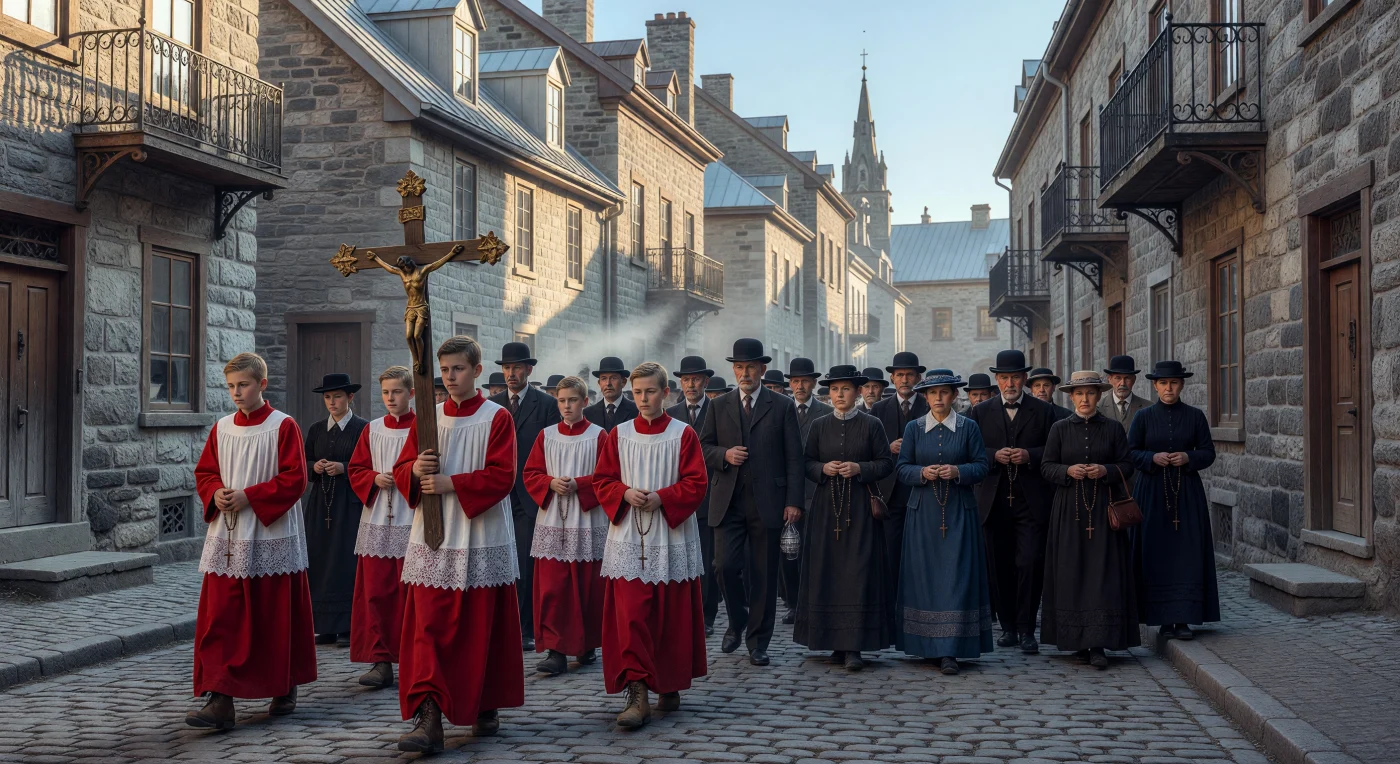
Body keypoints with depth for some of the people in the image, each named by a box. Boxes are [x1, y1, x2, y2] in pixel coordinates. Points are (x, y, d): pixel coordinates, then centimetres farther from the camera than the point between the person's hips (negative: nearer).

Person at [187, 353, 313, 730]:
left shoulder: (283, 427, -5)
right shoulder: (221, 429, 9)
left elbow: (294, 479, -10)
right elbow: (204, 472, 16)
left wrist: (249, 496, -17)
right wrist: (216, 494, -6)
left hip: (271, 537, -4)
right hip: (227, 539, 4)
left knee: (276, 617, 6)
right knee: (220, 618, -4)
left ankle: (285, 688, 25)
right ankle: (220, 701, -4)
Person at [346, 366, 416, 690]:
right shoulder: (372, 430, 10)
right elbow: (356, 470, 12)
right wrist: (375, 479, -6)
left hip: (412, 521, -3)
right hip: (376, 521, 3)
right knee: (375, 592, 1)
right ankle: (381, 661, 6)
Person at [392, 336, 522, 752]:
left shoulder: (497, 418, -2)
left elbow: (501, 476, -10)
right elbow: (401, 469, 9)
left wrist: (451, 483, -18)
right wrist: (415, 471, -13)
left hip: (482, 539, -3)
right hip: (433, 539, 3)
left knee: (482, 628, 6)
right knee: (428, 627, -6)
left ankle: (486, 706, 24)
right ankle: (428, 718, -8)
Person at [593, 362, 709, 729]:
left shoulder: (683, 434, 1)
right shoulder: (619, 435, 7)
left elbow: (696, 483, -2)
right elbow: (602, 481, 8)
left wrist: (662, 498, -16)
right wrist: (625, 494, -11)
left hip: (671, 538, -1)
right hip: (628, 537, 1)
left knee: (673, 614, 6)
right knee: (630, 614, -9)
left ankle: (670, 684, 23)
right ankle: (638, 693, -9)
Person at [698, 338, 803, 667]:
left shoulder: (783, 406, 4)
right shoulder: (719, 406, 11)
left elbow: (793, 457, 1)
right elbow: (703, 447, 13)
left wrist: (793, 501, -7)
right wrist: (724, 454, -9)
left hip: (767, 501, -1)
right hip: (728, 501, 2)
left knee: (764, 574, 2)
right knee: (725, 565, -7)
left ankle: (758, 640, 14)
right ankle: (737, 622, 20)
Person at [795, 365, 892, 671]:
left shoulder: (871, 425, 4)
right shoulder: (818, 425, 10)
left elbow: (886, 463, 3)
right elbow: (806, 462, 10)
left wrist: (859, 468, -12)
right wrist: (823, 468, -10)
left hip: (860, 507, -2)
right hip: (825, 507, 2)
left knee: (858, 573, -8)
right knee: (826, 573, 1)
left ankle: (854, 646, -8)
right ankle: (835, 641, 9)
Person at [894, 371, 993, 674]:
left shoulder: (969, 427, 4)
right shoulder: (913, 428, 7)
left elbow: (982, 467, 1)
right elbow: (902, 468, 5)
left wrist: (958, 471, -17)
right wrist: (922, 472, -14)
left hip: (959, 512, -1)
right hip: (923, 511, 1)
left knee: (956, 575, -7)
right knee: (924, 575, 2)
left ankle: (950, 651, -8)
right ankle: (928, 644, 12)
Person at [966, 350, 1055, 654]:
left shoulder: (1043, 410, 6)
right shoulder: (981, 412, 10)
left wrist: (1030, 455, -13)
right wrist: (995, 455, -11)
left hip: (1031, 501, -2)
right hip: (994, 501, 2)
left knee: (1030, 564, -9)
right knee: (999, 567, 6)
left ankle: (1027, 629, -1)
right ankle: (1008, 627, 17)